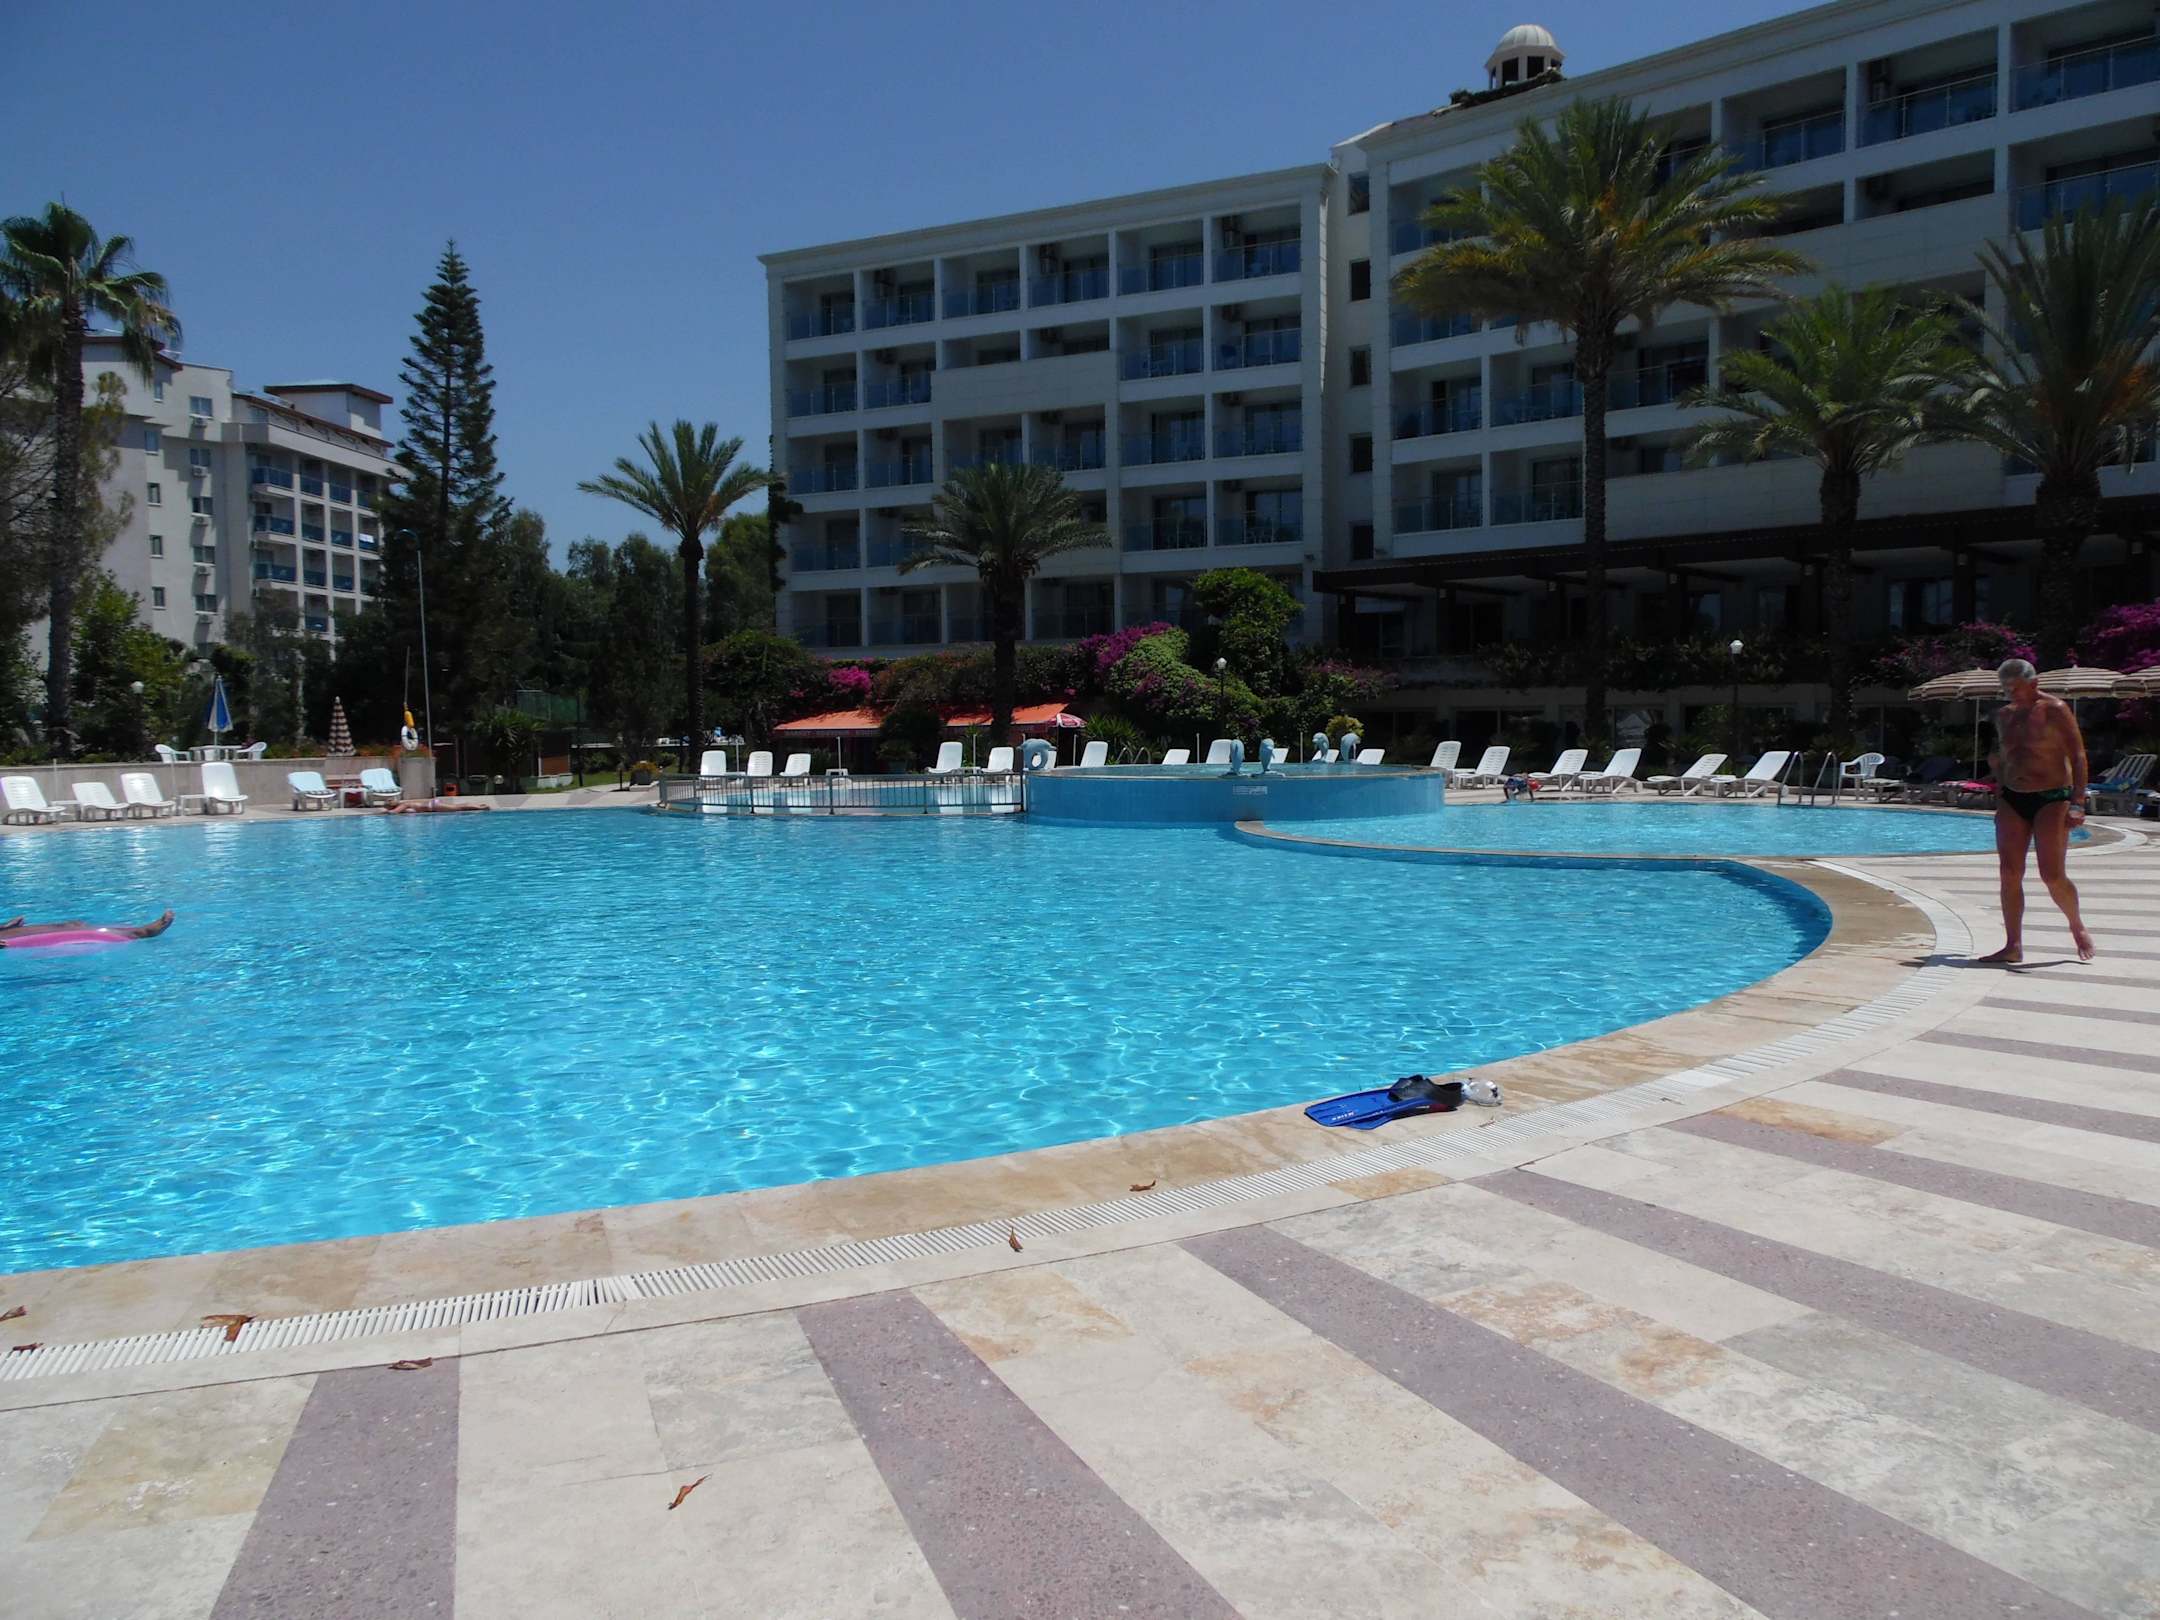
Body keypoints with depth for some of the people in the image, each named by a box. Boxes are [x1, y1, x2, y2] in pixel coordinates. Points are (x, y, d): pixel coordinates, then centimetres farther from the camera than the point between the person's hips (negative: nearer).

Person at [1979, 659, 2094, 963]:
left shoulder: (2055, 710, -6)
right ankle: (2013, 946, 2)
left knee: (2052, 875, -9)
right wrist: (2000, 789, 14)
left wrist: (2077, 803, -16)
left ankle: (2078, 927, 20)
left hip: (2051, 799, -5)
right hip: (2012, 800, 6)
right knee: (2009, 874, -3)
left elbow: (2077, 756, -9)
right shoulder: (2004, 715, 11)